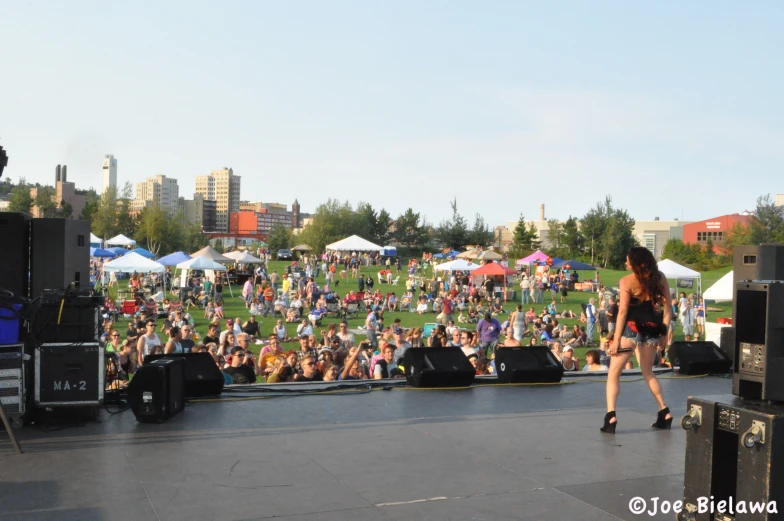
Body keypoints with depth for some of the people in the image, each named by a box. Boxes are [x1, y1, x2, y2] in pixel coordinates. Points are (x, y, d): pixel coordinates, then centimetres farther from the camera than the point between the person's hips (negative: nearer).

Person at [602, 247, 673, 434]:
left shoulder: (627, 281, -9)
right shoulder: (660, 278, 3)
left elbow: (623, 311, -13)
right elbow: (667, 308, 3)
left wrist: (616, 338, -12)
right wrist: (664, 331, 10)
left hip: (631, 328, -5)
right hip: (651, 329, 5)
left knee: (613, 373, 3)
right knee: (648, 372, 24)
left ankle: (611, 417, -10)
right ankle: (664, 413, 24)